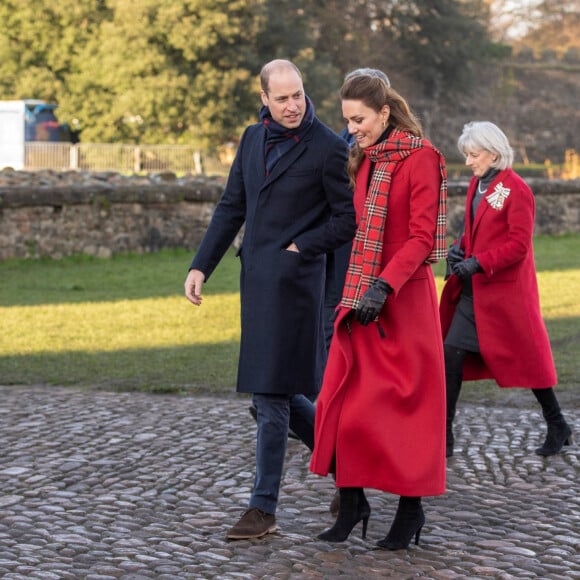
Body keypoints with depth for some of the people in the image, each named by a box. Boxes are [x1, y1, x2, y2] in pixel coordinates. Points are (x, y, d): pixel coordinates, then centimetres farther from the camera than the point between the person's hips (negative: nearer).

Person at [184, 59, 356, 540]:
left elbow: (348, 217, -6)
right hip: (257, 280, 7)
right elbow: (232, 208, 15)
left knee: (271, 394, -6)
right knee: (280, 391, 13)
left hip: (292, 280, -7)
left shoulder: (328, 148, -8)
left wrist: (300, 247, -11)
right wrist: (201, 266, 9)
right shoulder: (253, 138, 12)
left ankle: (263, 509, 1)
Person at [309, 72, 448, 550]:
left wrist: (384, 286, -22)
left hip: (404, 297, -6)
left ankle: (411, 509, 12)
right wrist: (353, 290, 12)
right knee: (342, 401, 0)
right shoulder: (364, 161, 12)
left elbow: (422, 236, -14)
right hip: (361, 295, 6)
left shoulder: (420, 158, -9)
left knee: (404, 403, 0)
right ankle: (352, 502, 10)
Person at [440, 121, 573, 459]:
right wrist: (460, 248, 0)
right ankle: (443, 438, 4)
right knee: (452, 354, 1)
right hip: (474, 290, 8)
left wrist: (479, 263, -25)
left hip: (505, 289, -8)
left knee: (526, 357, 4)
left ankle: (558, 427, 21)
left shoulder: (517, 190, -13)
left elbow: (519, 245, -17)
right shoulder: (477, 185, 11)